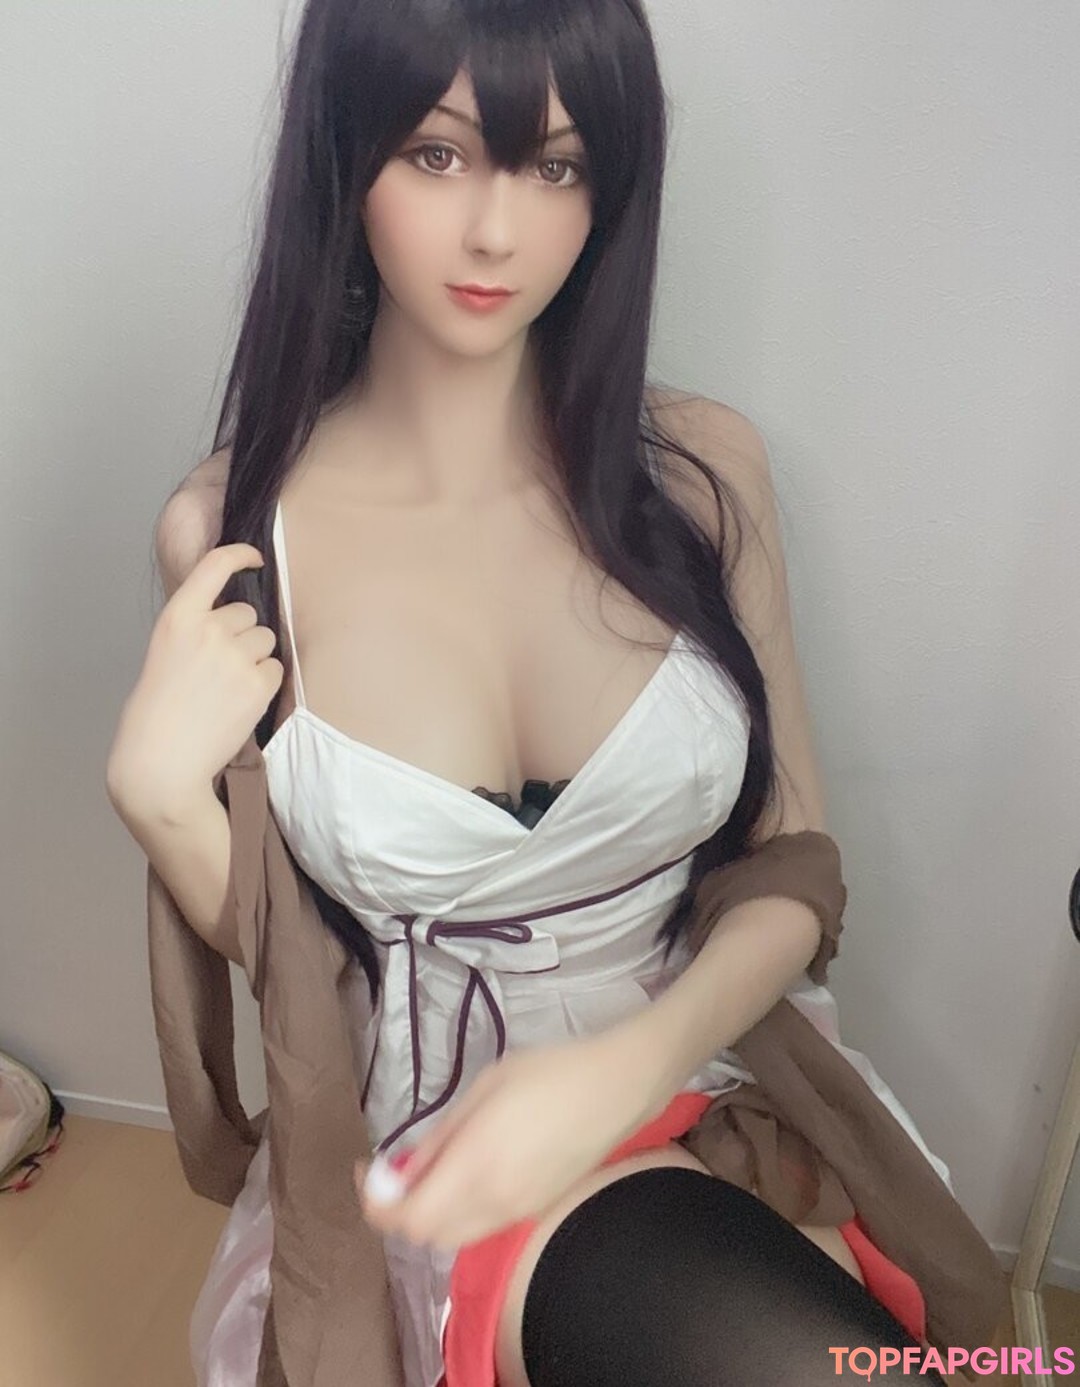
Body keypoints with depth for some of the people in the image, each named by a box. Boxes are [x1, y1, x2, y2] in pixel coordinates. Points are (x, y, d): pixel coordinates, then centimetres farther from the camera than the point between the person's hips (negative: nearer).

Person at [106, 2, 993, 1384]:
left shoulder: (700, 470, -7)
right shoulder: (231, 529, -8)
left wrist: (628, 1064, -18)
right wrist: (158, 791, -17)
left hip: (720, 1062, 3)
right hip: (441, 1129, -2)